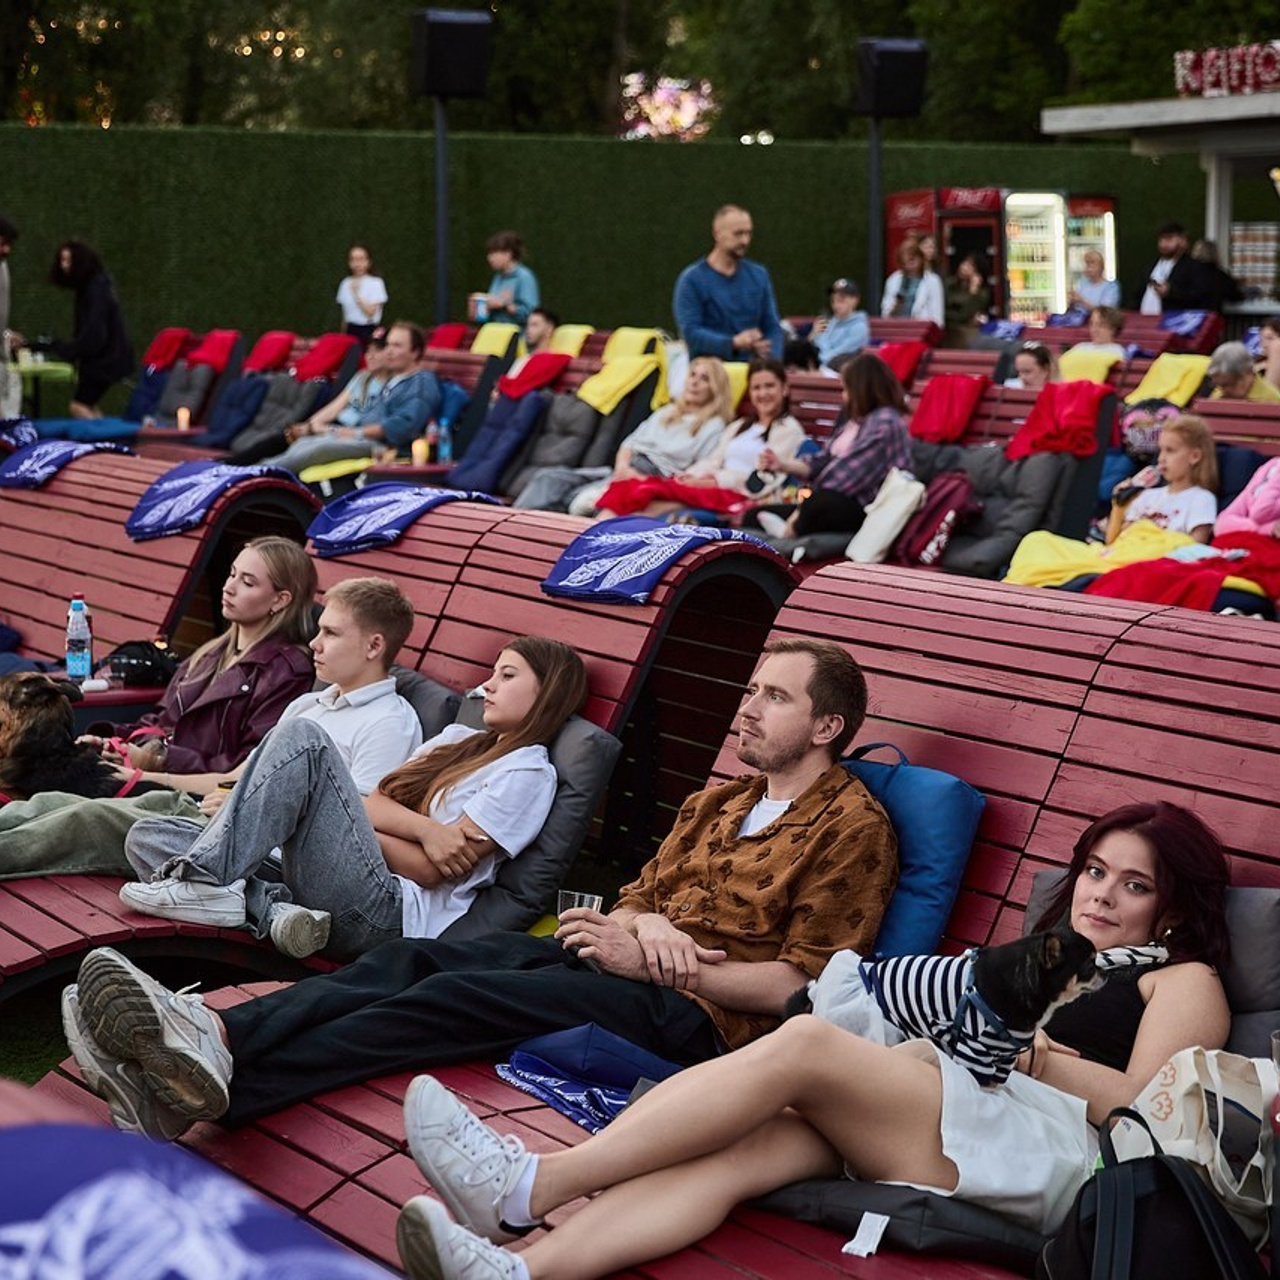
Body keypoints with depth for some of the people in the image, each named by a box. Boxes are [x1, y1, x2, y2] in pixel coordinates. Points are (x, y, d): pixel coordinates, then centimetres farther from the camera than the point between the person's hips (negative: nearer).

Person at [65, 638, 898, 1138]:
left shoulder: (853, 828, -1)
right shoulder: (719, 803, 25)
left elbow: (798, 986, -8)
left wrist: (654, 958, -13)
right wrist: (643, 924, -3)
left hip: (696, 1011, -8)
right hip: (624, 962, 8)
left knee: (459, 997, -29)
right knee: (413, 960, -18)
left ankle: (216, 1082, -43)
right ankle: (212, 1038, -38)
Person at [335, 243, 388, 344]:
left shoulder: (376, 283, -6)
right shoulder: (346, 284, 8)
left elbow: (371, 313, -12)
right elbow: (345, 314, 13)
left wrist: (356, 293, -16)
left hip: (369, 332, -4)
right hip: (351, 331, 4)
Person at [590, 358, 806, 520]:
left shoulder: (788, 430, 8)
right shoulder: (738, 427, 32)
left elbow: (764, 481, -6)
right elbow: (712, 461, 19)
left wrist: (711, 480, -13)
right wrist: (690, 476, -4)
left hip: (738, 496, -7)